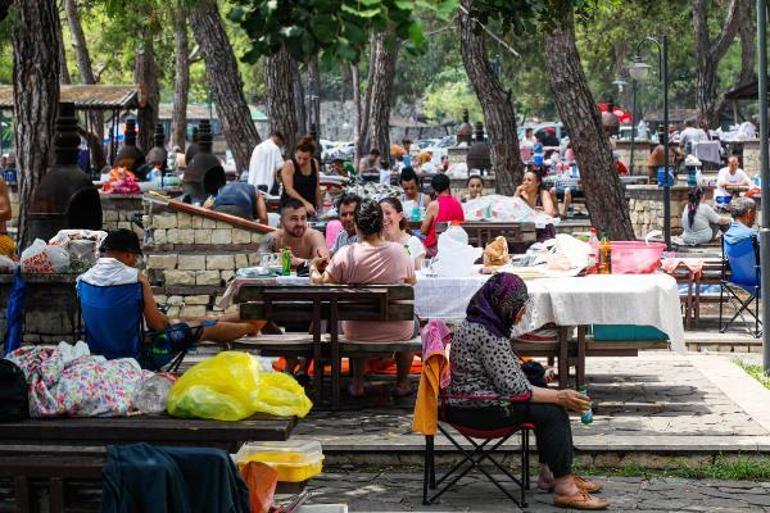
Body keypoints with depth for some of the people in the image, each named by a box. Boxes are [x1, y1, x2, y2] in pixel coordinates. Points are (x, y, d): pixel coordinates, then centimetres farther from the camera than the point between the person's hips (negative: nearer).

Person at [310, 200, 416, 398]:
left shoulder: (346, 255, -18)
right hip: (396, 332, 0)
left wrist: (314, 268, 11)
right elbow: (411, 281, 3)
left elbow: (320, 283, -10)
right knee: (411, 322, 36)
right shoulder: (399, 251, -13)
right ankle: (402, 383, 39)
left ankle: (357, 383, 39)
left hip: (357, 333, 0)